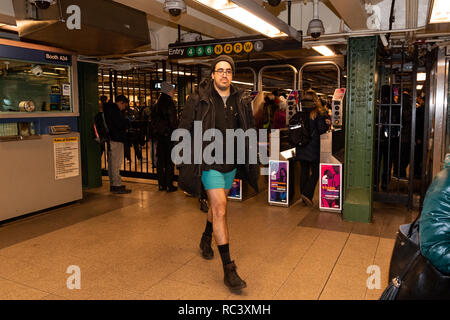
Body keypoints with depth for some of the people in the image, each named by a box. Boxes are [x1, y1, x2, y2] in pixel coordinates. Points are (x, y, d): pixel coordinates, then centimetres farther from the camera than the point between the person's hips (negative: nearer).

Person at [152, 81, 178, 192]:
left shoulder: (158, 104, 12)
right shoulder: (169, 103, -12)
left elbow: (154, 119, 17)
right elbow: (173, 120, -16)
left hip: (159, 135, 8)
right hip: (168, 134, -8)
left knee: (160, 159, 11)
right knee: (169, 160, -2)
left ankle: (161, 184, 17)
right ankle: (169, 185, 2)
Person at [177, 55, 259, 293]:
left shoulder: (241, 101, 4)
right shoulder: (199, 100, -8)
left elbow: (249, 131, 14)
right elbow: (184, 131, -2)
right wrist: (186, 160, -3)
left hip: (231, 163, 5)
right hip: (209, 163, -5)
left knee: (218, 204, 20)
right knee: (220, 207, -13)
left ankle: (206, 238, 49)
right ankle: (228, 269, -8)